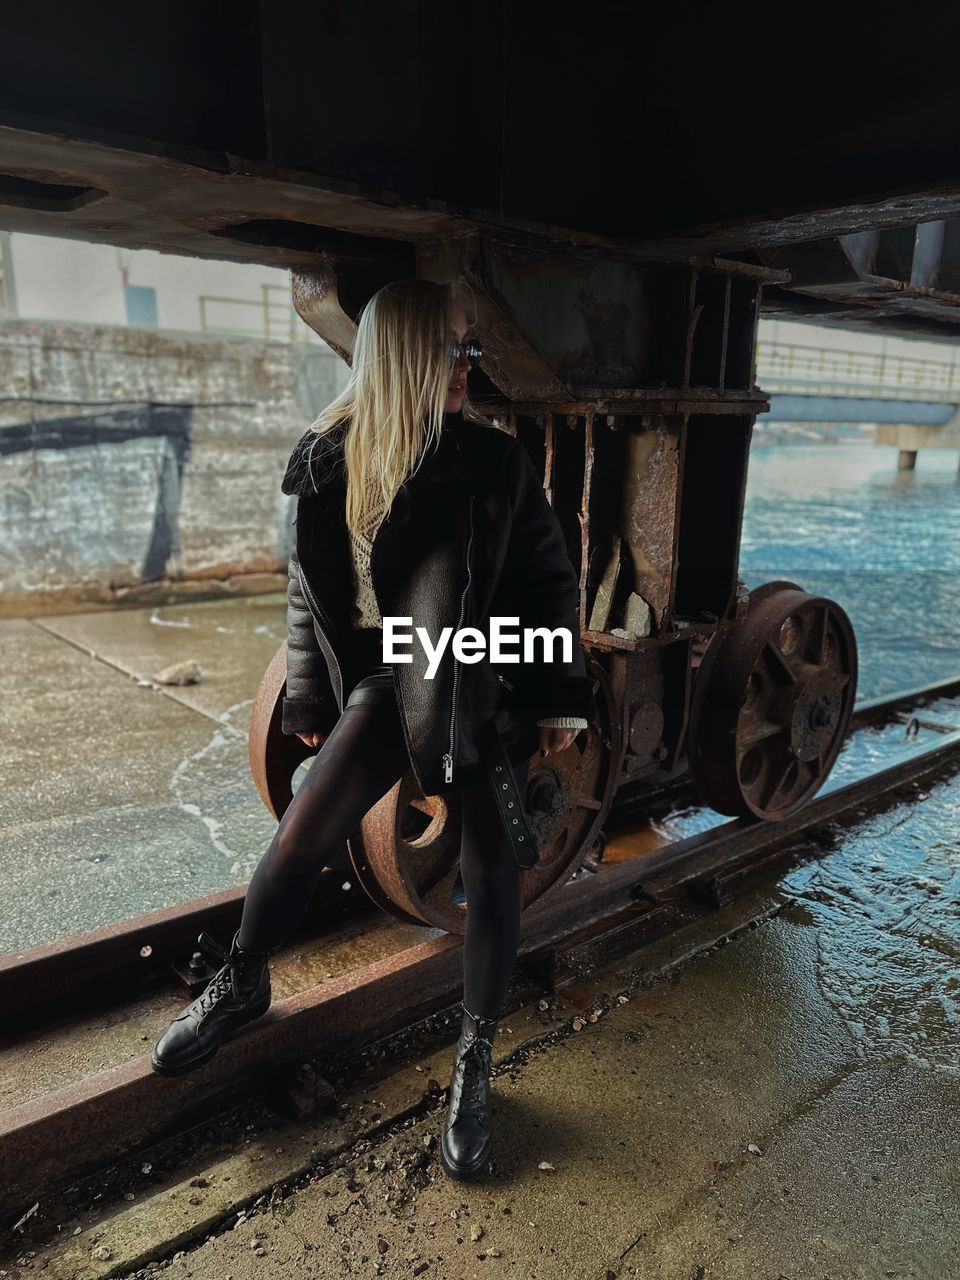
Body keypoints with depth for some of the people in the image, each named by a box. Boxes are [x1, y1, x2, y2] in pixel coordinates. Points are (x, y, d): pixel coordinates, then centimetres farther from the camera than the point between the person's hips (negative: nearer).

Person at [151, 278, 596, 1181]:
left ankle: (473, 1066, 22)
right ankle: (239, 986, 29)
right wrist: (310, 701, 11)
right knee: (300, 839, -1)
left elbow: (550, 577, -2)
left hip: (490, 686, -1)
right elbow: (310, 590, 7)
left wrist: (561, 697, -4)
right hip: (390, 678, 1)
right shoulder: (329, 461, -1)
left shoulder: (493, 457, -6)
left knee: (492, 872, 2)